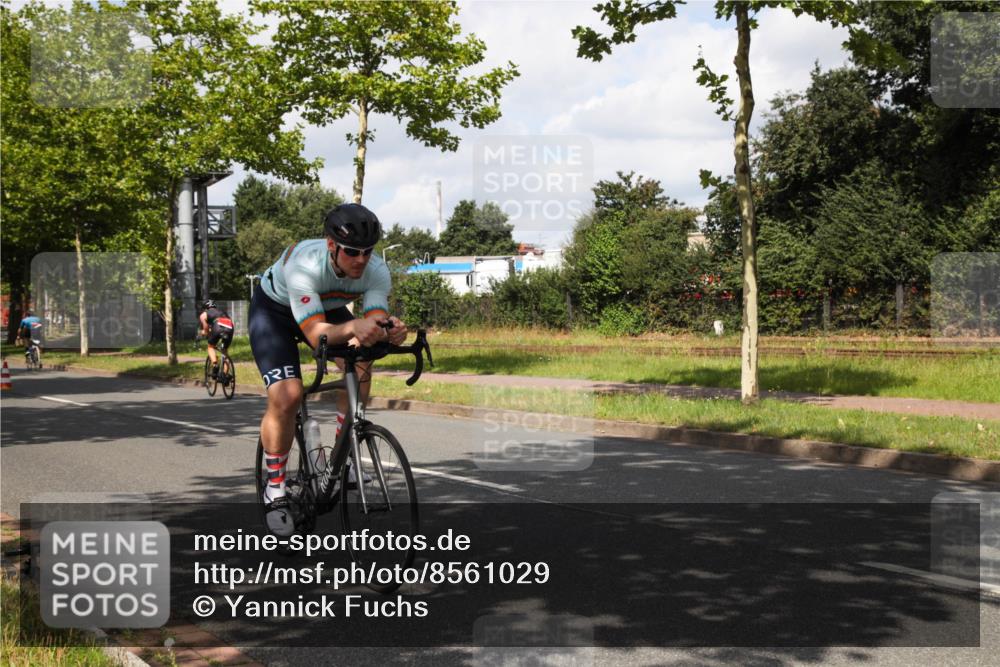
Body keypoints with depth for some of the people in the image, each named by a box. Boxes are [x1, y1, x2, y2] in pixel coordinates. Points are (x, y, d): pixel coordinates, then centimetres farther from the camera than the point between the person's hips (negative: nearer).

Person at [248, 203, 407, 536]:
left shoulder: (377, 271, -28)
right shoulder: (304, 265, -40)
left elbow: (375, 324, -32)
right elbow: (316, 334, -46)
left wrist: (389, 330, -56)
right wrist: (353, 327, -66)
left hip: (327, 308, 4)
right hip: (274, 309, -4)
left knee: (359, 366, -22)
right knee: (286, 396, -22)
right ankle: (275, 491, -3)